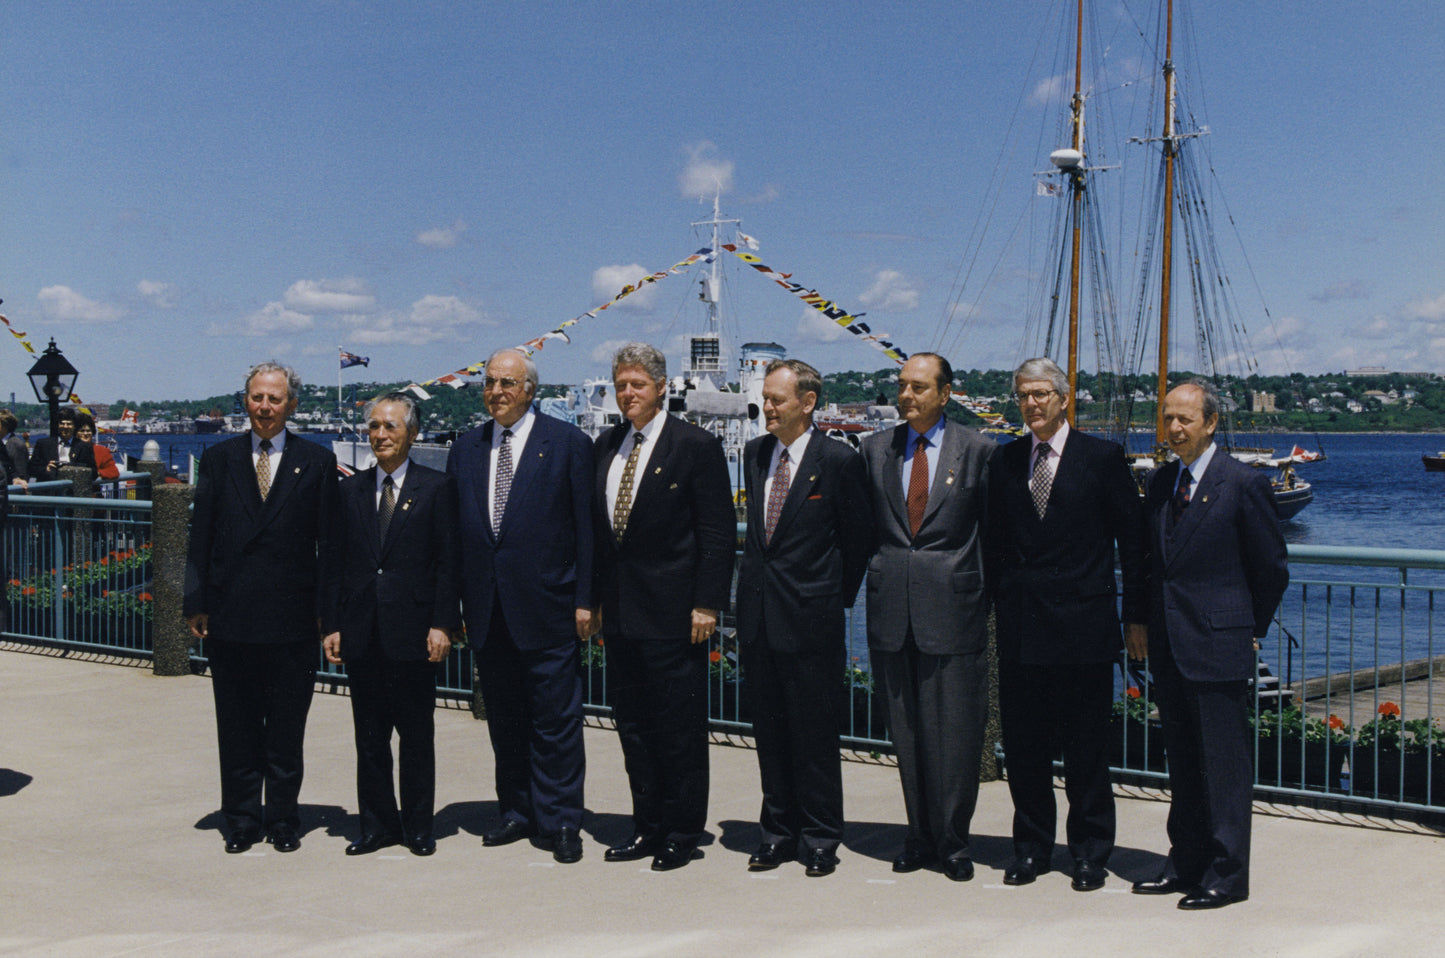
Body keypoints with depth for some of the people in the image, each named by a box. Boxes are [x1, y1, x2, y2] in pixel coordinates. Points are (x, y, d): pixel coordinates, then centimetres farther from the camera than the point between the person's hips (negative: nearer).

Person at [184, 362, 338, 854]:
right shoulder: (218, 458, 8)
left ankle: (283, 820, 19)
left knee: (287, 730, 7)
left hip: (292, 617, -1)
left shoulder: (317, 462, 3)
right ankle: (241, 820, 20)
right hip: (230, 617, 1)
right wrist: (196, 602, 0)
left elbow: (328, 541, 2)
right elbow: (200, 536, 7)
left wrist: (326, 609, -3)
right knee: (237, 730, 9)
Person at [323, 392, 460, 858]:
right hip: (362, 633, 3)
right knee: (369, 734, 8)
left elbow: (449, 561, -3)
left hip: (412, 630, -3)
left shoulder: (436, 487, 1)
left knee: (416, 733, 4)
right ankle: (378, 823, 18)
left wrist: (443, 623, -10)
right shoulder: (351, 490, 11)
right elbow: (336, 562, 11)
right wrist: (332, 624, 4)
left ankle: (418, 826, 15)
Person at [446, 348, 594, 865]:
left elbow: (586, 526, -3)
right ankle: (518, 813, 23)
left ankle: (559, 822, 8)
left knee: (555, 720, 0)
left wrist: (584, 600, -8)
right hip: (487, 611, 4)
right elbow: (454, 530, 12)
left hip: (545, 606, -4)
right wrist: (453, 606, 6)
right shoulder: (465, 449, 11)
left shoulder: (567, 443, -1)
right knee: (504, 719, 12)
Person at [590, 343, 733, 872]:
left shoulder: (697, 446, -6)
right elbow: (597, 526, 16)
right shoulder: (606, 445, 12)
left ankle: (682, 833, 11)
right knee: (632, 724, 11)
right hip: (619, 610, 6)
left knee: (679, 726, 0)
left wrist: (706, 604, -13)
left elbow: (719, 532, -8)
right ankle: (648, 826, 22)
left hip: (672, 611, -6)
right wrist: (593, 597, 10)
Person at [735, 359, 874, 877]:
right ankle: (779, 832, 22)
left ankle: (820, 838, 13)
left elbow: (859, 537, -2)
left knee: (814, 733, 2)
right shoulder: (755, 454, 9)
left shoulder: (838, 461, -9)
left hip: (810, 618, -6)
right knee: (769, 730, 12)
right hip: (758, 614, 6)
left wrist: (837, 598, 2)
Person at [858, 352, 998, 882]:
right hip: (891, 611, 3)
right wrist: (875, 578, 9)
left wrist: (985, 594, 2)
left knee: (955, 734, 0)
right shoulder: (876, 448, 10)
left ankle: (952, 841, 14)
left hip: (952, 606, -3)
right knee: (906, 734, 9)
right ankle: (920, 834, 20)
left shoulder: (979, 450, 0)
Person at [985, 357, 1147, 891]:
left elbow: (1132, 540, 1)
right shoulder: (1005, 462, 10)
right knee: (1023, 744, 7)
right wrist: (988, 604, 6)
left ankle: (1090, 853, 16)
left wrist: (1137, 614, -2)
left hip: (1083, 622, -3)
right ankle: (1031, 847, 21)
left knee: (1087, 747, 4)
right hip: (1019, 623, 3)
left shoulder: (1103, 457, 0)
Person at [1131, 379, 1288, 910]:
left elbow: (1272, 568, -2)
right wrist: (1143, 624, 12)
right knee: (1182, 763, 14)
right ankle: (1186, 863, 23)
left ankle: (1227, 875, 6)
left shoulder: (1244, 484, -8)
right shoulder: (1159, 481, 11)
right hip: (1168, 647, 7)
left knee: (1225, 763, -1)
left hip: (1218, 647, -6)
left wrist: (1250, 628, 4)